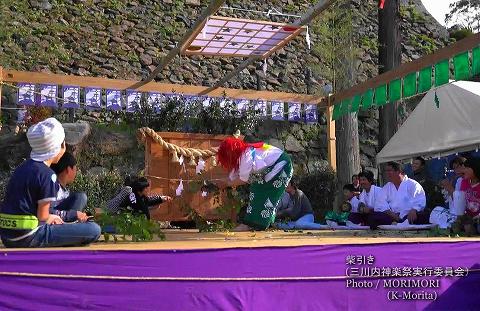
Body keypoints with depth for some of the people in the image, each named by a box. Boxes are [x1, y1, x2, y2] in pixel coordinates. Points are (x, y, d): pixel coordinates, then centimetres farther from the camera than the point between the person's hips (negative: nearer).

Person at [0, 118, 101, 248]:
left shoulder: (23, 167, 9)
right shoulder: (47, 175, -16)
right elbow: (42, 217, -12)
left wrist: (50, 218, 11)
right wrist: (52, 217, 10)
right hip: (28, 238, -9)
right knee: (94, 230, -12)